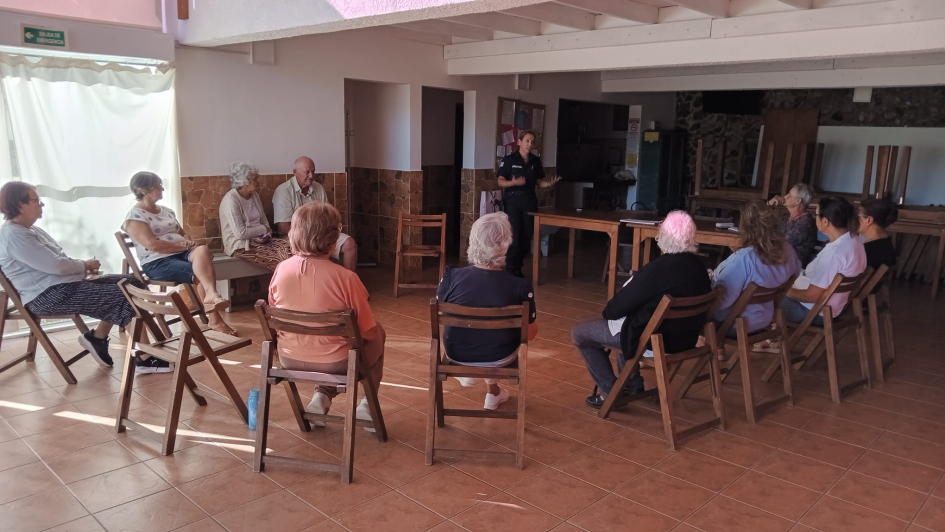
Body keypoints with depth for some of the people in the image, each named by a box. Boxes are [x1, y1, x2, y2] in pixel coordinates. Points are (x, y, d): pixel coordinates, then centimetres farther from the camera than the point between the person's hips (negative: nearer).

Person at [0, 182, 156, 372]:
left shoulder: (29, 229, 18)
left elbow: (59, 259, 21)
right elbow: (55, 265, -21)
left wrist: (83, 267, 2)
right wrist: (85, 265, -4)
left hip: (63, 285, 11)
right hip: (48, 295, -11)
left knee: (132, 283, 3)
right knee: (126, 296, -19)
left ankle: (97, 338, 7)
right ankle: (143, 357, -11)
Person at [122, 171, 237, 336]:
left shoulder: (166, 211, 21)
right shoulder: (134, 217, -4)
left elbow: (182, 233, 26)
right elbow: (153, 245, -16)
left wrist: (189, 242, 1)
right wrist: (183, 246, -15)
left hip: (181, 254, 6)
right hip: (157, 263, -6)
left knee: (203, 250, -30)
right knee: (201, 273, -29)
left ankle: (211, 295, -42)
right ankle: (214, 318, -31)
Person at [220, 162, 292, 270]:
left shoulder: (254, 195, 12)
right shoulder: (231, 200, -14)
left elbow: (264, 220, 19)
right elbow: (240, 233, -20)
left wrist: (267, 234, -3)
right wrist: (263, 229, -8)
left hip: (260, 239, 8)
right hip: (240, 245, -8)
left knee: (291, 246, -21)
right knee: (280, 258, -29)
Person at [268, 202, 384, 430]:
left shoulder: (281, 269, -11)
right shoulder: (345, 277, -23)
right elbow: (368, 330, -13)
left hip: (289, 359, 5)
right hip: (334, 363, -4)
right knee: (378, 334, 25)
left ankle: (322, 397, 20)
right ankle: (367, 406, 25)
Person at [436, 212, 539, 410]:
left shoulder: (451, 277, -21)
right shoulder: (520, 287, -24)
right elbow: (531, 333, -10)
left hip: (456, 353, 1)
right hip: (499, 358, -1)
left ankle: (466, 372, 37)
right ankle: (493, 391, 42)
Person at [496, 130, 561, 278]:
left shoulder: (536, 161, 8)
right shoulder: (509, 160, -6)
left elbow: (539, 182, 12)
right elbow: (500, 181, -9)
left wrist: (549, 183, -9)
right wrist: (514, 182, -27)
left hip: (529, 201, 5)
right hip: (513, 201, -5)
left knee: (526, 237, 6)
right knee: (513, 237, -9)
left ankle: (518, 269, 19)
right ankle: (510, 270, 1)